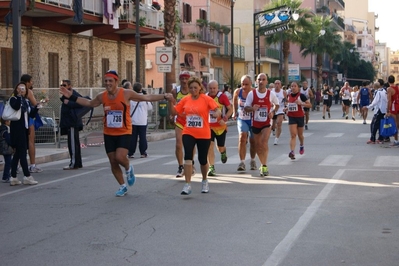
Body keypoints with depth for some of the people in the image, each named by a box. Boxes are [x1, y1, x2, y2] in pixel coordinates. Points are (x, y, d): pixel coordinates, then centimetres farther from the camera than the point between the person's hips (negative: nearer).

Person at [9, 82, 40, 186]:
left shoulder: (27, 101, 15)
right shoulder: (14, 99, -6)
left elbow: (32, 114, 13)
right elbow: (16, 107, -28)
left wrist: (37, 107, -2)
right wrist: (19, 95, -25)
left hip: (24, 129, 8)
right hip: (17, 129, -8)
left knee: (18, 153, 8)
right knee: (22, 152, -9)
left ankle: (13, 178, 11)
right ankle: (27, 176, -8)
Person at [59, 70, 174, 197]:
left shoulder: (126, 94, -12)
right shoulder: (102, 96, -1)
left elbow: (147, 98, -7)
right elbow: (89, 103, 17)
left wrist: (164, 96, -14)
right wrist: (71, 96, 13)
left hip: (124, 133, -4)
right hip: (109, 134, 4)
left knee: (120, 157, -21)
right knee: (113, 162, 6)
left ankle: (128, 168, 16)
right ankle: (122, 187, 24)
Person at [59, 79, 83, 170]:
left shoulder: (74, 94, -13)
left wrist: (68, 103, -24)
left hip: (73, 124, -11)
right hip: (69, 123, 11)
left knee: (73, 143, -10)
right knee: (75, 143, 14)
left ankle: (74, 164, -9)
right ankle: (78, 163, 20)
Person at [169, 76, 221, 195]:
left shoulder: (206, 99, -6)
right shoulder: (185, 100, 3)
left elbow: (218, 110, -13)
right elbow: (174, 112, 7)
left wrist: (216, 114, -35)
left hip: (203, 135, -1)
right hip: (188, 133, 2)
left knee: (202, 159, 10)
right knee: (188, 156, -16)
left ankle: (204, 181, 37)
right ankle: (188, 185, -14)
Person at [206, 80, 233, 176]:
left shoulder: (222, 96, -10)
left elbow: (230, 109, -6)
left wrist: (226, 116, -23)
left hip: (221, 126, -1)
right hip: (209, 126, 1)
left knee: (220, 147, 10)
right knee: (210, 146, -13)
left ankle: (223, 152, 49)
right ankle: (211, 167, -9)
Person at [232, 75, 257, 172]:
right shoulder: (237, 92, -6)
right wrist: (235, 112, 18)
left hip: (253, 119, -1)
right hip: (242, 119, 1)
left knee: (253, 141, 12)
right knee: (242, 137, -19)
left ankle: (253, 160, 35)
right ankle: (242, 162, -19)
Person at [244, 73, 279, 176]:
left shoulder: (271, 93, -3)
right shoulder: (251, 93, -4)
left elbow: (276, 104, 14)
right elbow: (246, 107, -1)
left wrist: (273, 112, -6)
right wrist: (252, 108, -23)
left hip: (266, 123, -2)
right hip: (255, 123, 2)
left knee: (264, 142, -23)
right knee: (258, 146, 10)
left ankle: (264, 166, -19)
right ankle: (263, 165, 28)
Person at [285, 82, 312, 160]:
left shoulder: (301, 96, -9)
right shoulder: (288, 96, 5)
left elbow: (310, 105, -11)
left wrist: (301, 103, -25)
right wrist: (287, 108, 3)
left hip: (300, 117, -2)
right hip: (291, 117, 2)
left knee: (300, 135, 15)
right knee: (293, 135, -11)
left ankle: (301, 145, 47)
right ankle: (292, 152, -22)